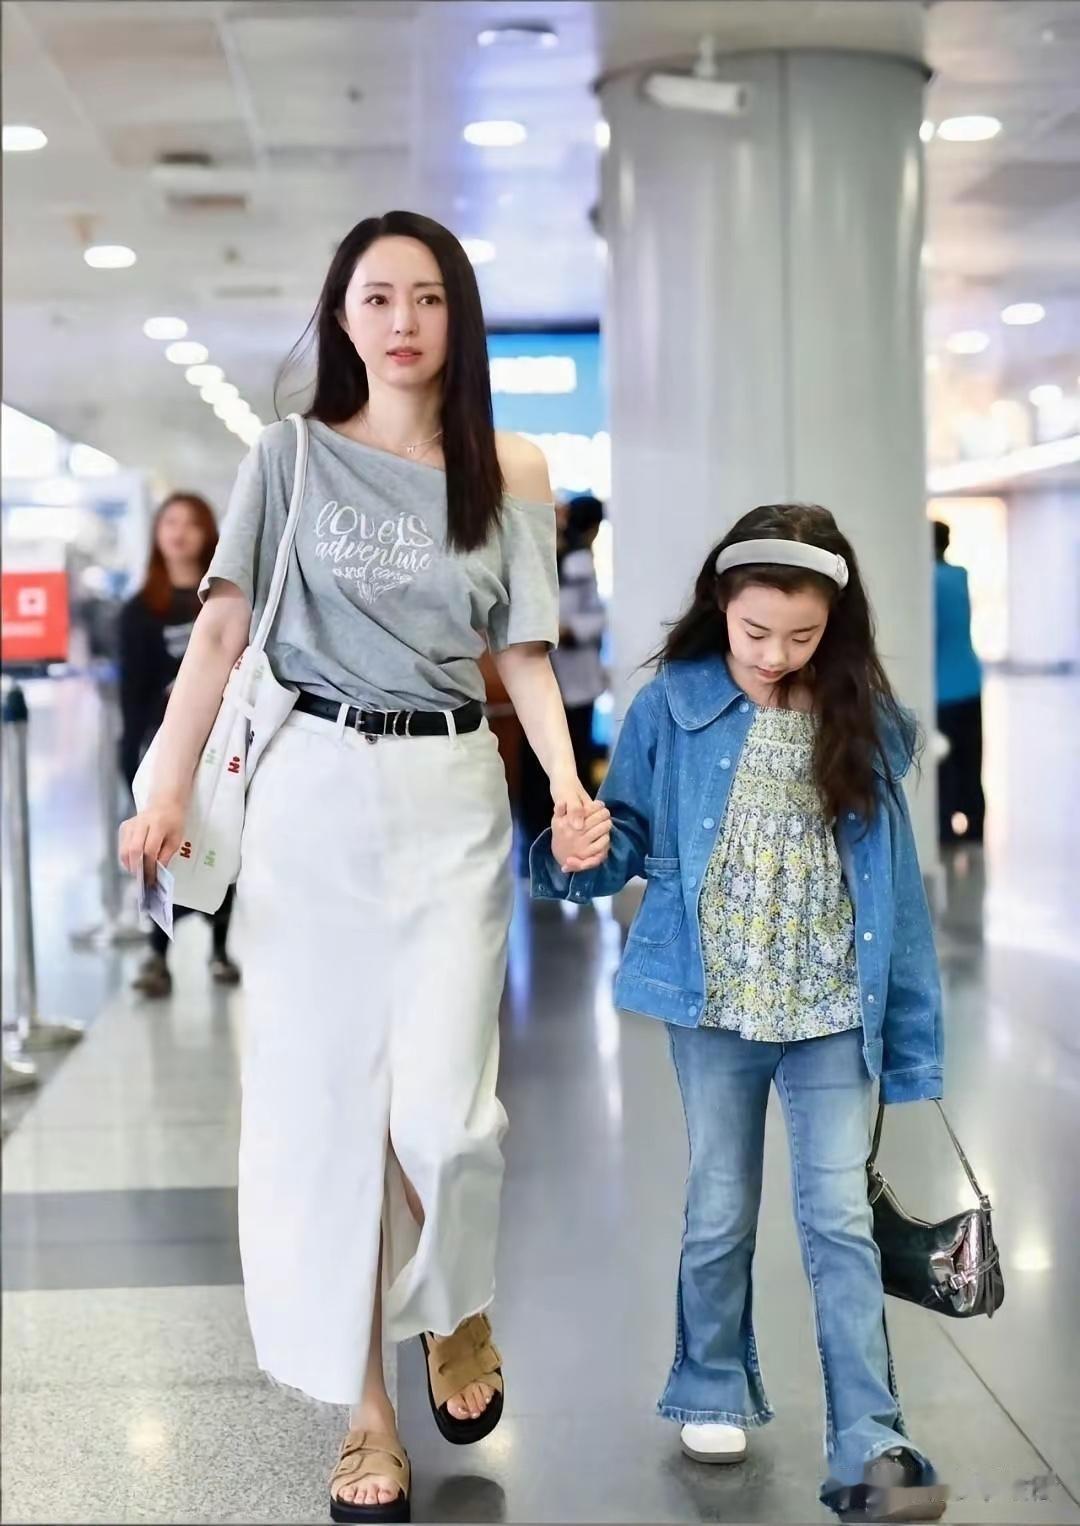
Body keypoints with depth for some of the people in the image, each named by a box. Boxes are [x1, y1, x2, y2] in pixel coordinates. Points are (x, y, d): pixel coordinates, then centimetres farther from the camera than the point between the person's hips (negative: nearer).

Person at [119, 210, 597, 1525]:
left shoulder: (511, 474, 7)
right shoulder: (291, 457, 4)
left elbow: (523, 651, 6)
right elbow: (222, 629, -1)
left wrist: (566, 778, -12)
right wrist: (168, 789, -12)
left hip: (454, 798, 0)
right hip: (314, 791, 0)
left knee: (439, 1105, -8)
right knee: (321, 1098, 0)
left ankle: (458, 1311, 24)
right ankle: (363, 1405, 13)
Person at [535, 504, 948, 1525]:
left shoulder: (866, 724, -2)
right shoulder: (672, 708, -6)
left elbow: (893, 884, 0)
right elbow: (632, 844, -1)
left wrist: (906, 1029, -2)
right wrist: (581, 856, -24)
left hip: (830, 1012, 0)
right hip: (711, 1004, 0)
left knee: (839, 1219, -2)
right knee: (720, 1215, 13)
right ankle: (713, 1393, 32)